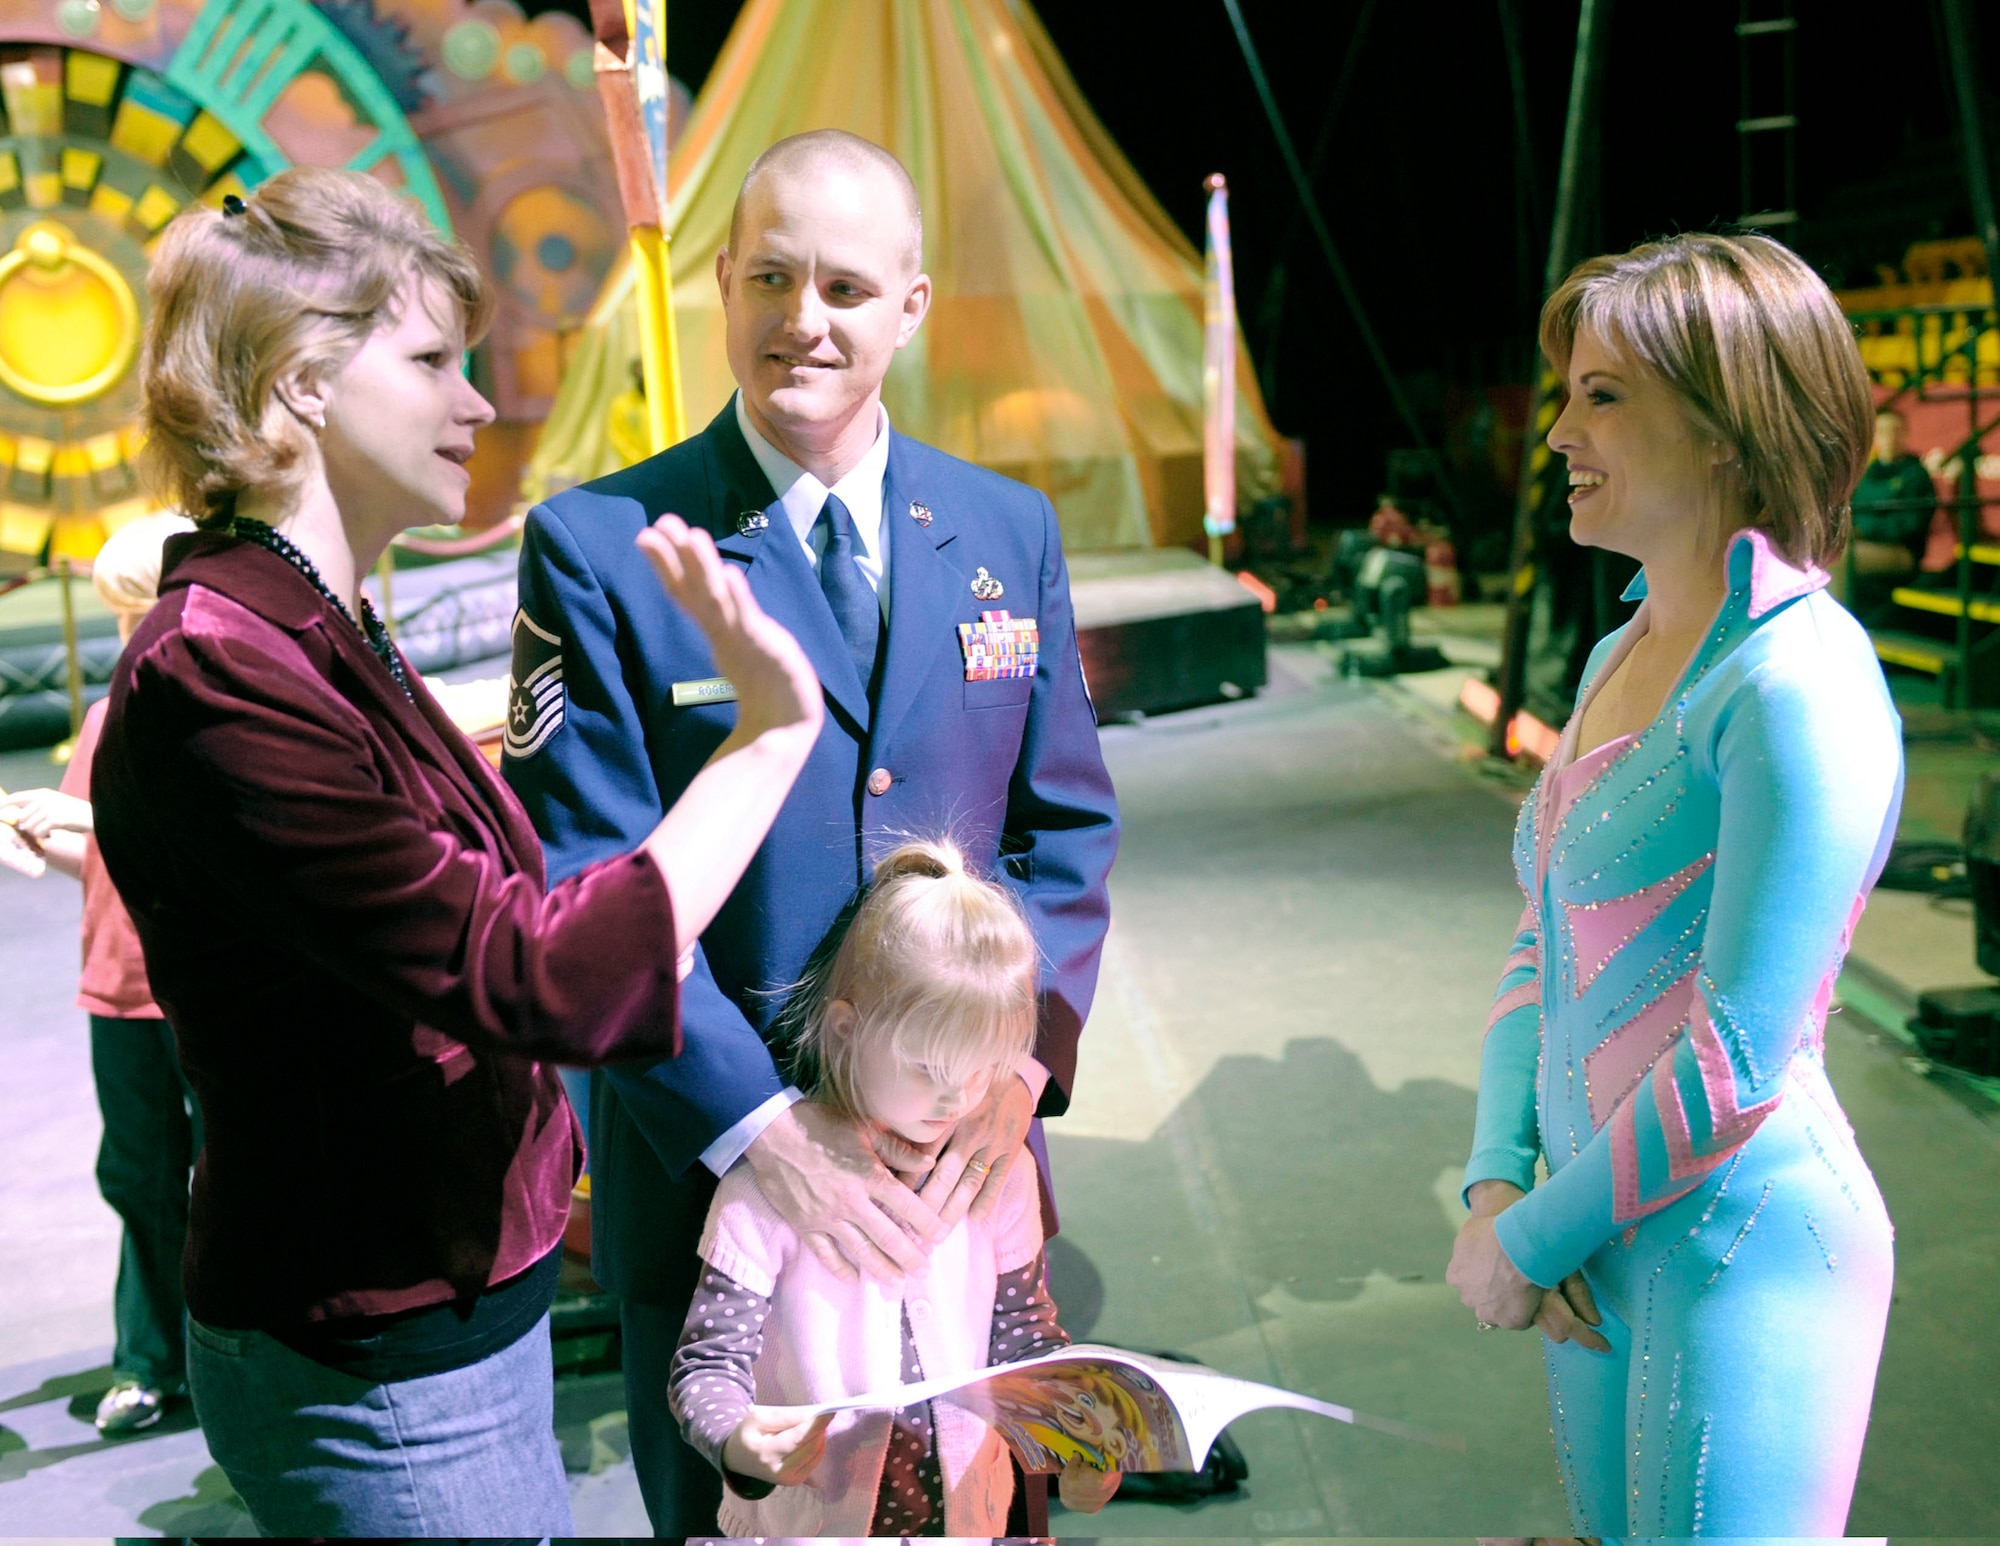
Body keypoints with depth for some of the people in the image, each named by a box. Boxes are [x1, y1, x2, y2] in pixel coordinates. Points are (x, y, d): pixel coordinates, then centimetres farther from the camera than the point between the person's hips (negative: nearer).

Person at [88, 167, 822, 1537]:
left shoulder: (329, 641, 8)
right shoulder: (217, 677, -23)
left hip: (460, 1307, 9)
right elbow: (547, 983, -27)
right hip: (374, 1368, -9)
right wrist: (776, 726, -22)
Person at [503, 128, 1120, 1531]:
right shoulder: (599, 547, -10)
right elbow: (585, 886, -13)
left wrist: (1019, 1056, -10)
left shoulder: (1010, 533, 3)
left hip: (966, 1160, 4)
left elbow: (1066, 825, 6)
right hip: (709, 1168, -3)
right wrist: (760, 1127, -20)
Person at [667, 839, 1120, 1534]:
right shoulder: (768, 1186, -20)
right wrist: (737, 1442, -38)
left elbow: (1024, 1335, 4)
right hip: (808, 1519, -3)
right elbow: (710, 1360, -18)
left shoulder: (1000, 1175, -6)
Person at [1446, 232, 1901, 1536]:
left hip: (1741, 1251, -8)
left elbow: (1737, 1062, -21)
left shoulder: (1799, 683, -20)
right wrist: (1498, 1188, -2)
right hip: (1612, 1236, 8)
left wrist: (1532, 1239, -11)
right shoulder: (1621, 657, 8)